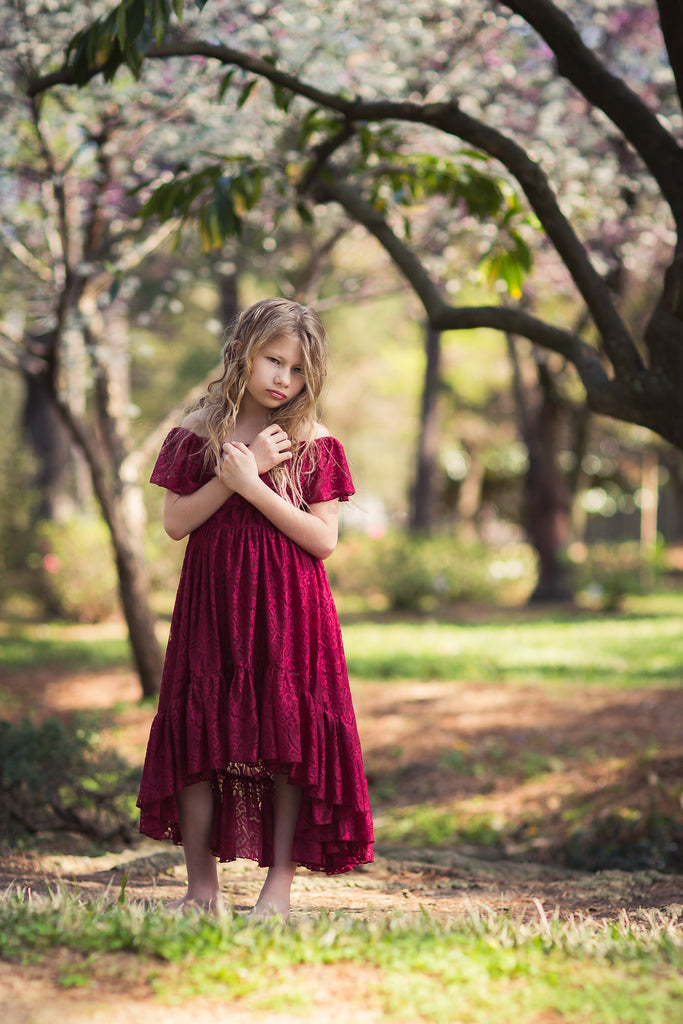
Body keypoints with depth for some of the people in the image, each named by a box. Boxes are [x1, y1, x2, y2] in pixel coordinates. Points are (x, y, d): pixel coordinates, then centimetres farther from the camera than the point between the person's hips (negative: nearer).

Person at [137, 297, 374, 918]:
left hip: (290, 609, -1)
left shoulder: (314, 445, 2)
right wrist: (235, 475, -12)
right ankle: (202, 885, 11)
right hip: (211, 604, 1)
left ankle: (279, 885, 5)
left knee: (289, 739, -3)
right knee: (198, 736, 1)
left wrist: (254, 485, -14)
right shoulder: (199, 435, 5)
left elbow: (324, 540, -6)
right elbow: (176, 523, -2)